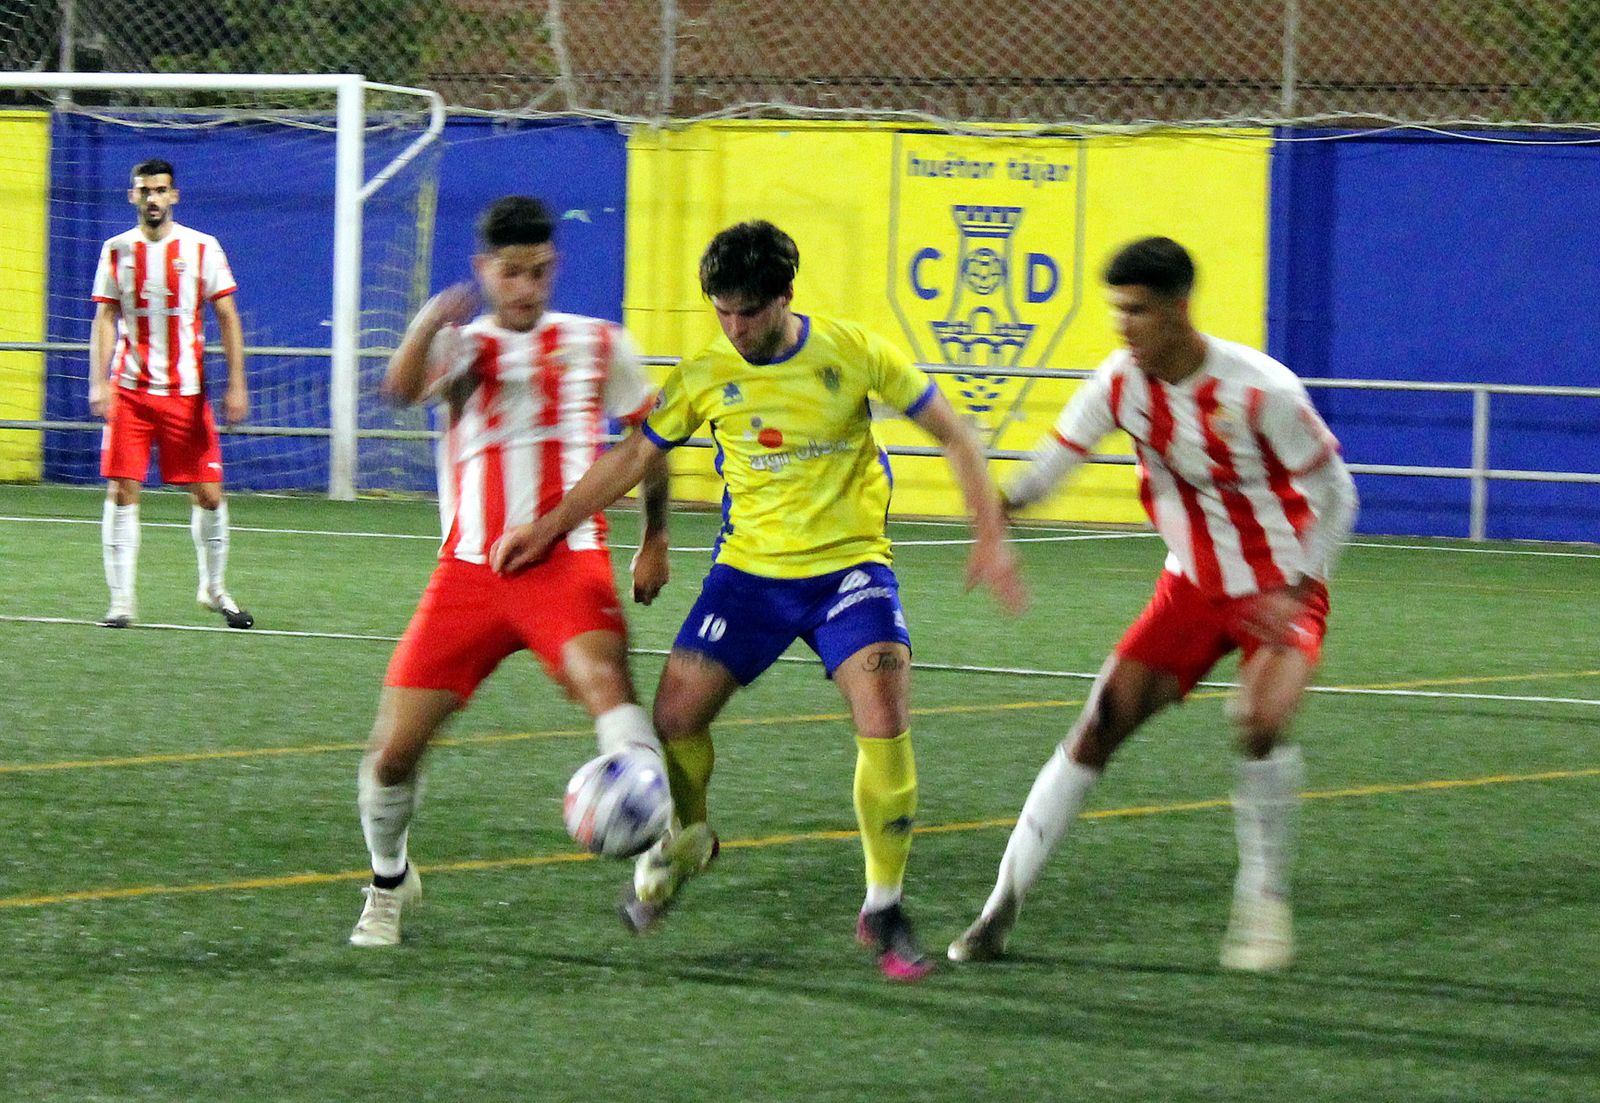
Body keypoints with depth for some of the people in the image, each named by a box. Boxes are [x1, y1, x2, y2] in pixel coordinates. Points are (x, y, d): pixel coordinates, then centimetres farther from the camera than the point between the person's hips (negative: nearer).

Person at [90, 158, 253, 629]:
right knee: (121, 493, -7)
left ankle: (214, 588, 20)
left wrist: (236, 385, -5)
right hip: (129, 391, 0)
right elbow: (104, 319, 4)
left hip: (186, 391, 0)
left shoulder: (201, 248, 2)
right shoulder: (117, 250, 6)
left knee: (209, 495, -1)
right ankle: (121, 601, -1)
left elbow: (228, 318, 2)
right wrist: (98, 381, -8)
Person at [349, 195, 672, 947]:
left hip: (567, 563, -1)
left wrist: (654, 540, 22)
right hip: (469, 572, 1)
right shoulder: (463, 346, 6)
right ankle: (389, 884, 25)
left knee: (602, 679, -34)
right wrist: (431, 324, -39)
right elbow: (403, 386, -19)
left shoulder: (599, 346, 10)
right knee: (393, 750, -2)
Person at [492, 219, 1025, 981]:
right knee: (675, 714, -4)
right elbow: (633, 457, 10)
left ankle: (884, 910, -9)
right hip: (750, 568, 3)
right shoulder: (705, 377, -3)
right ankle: (685, 840, 30)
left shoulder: (852, 354, -9)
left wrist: (990, 537, -10)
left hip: (847, 565, -3)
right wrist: (546, 530, 7)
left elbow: (952, 434, -2)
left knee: (883, 717, -22)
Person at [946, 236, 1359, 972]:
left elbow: (1334, 493, -13)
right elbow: (1056, 456, -4)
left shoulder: (1259, 389, -23)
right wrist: (996, 511, -25)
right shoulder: (1122, 381, -9)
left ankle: (1264, 902, -11)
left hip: (1279, 594, -5)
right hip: (1191, 588, 5)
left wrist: (1293, 593, -21)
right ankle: (1004, 904, 2)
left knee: (1261, 719, -31)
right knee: (1100, 725, -6)